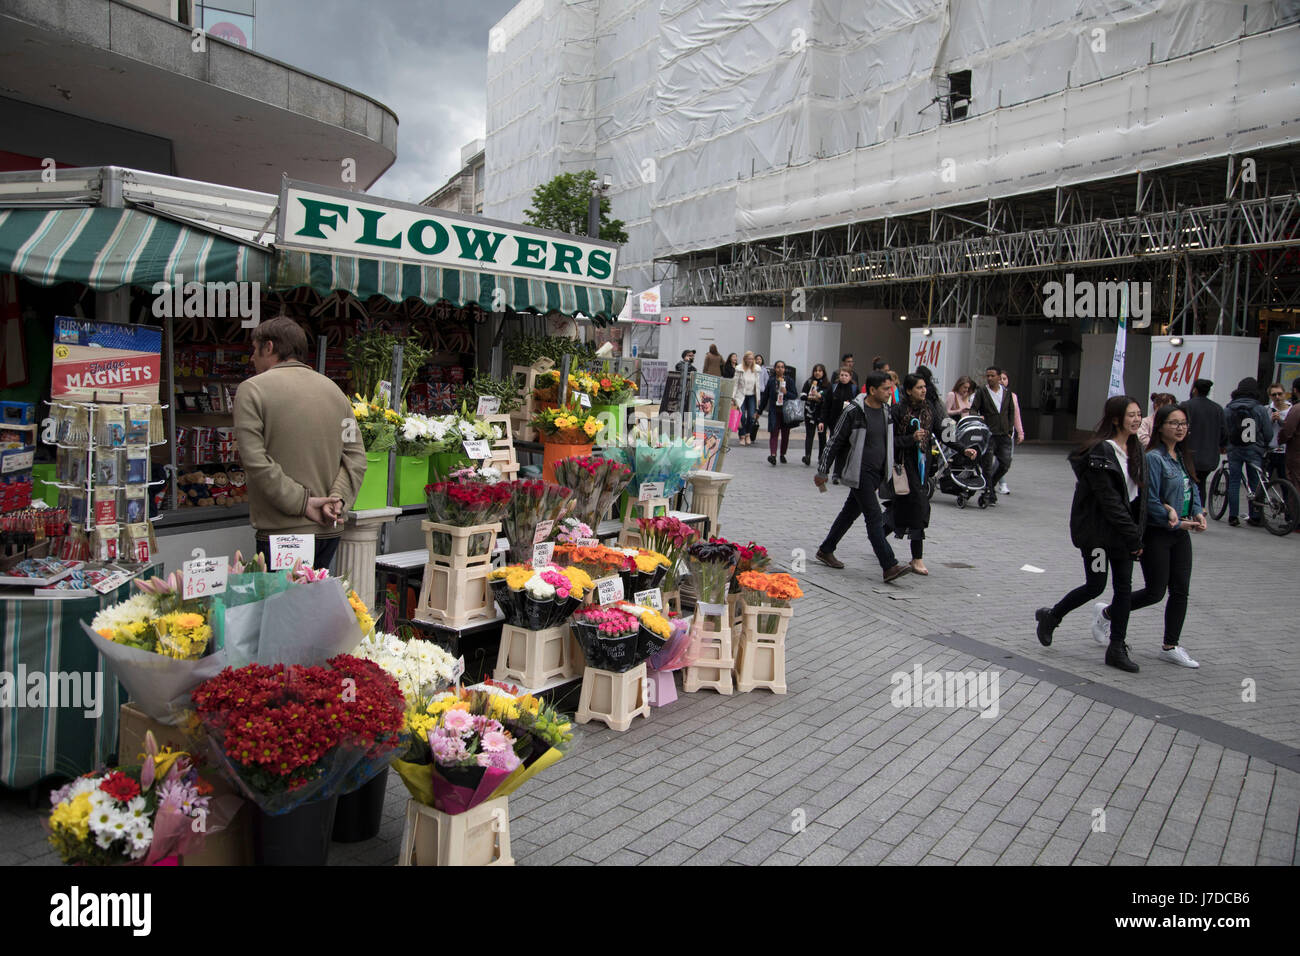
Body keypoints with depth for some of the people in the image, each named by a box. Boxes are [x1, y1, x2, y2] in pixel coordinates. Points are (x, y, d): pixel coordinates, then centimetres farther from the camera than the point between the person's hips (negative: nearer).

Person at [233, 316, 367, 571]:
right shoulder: (334, 390, 13)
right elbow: (356, 456, 6)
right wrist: (338, 498, -4)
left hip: (282, 532, -6)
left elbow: (256, 461, -13)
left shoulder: (252, 390, -3)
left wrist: (301, 503, -12)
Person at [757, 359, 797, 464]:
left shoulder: (789, 381, 4)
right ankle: (773, 455, -21)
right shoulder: (771, 381, 5)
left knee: (785, 434, 8)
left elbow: (795, 395, 4)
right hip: (774, 411, -1)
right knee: (774, 433, -11)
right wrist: (759, 411, 12)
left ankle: (783, 455, 22)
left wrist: (786, 393, -16)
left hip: (786, 411, 1)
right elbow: (765, 396, 10)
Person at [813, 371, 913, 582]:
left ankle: (825, 550, 29)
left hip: (876, 474, 8)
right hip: (860, 474, -8)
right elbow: (834, 442, -10)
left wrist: (891, 466, 20)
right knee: (874, 518, -11)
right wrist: (822, 472, -7)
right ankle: (889, 566, -12)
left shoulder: (884, 411, 8)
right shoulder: (854, 411, -14)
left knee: (851, 512, 16)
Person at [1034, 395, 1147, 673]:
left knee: (1124, 587, 5)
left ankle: (1117, 648, 12)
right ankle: (1050, 616, 22)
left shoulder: (1136, 451, 10)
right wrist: (1133, 536, -17)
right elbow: (1108, 500, -19)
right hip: (1097, 528, -7)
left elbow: (1140, 494, 12)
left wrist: (1137, 533, 3)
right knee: (1096, 585, -1)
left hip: (1123, 532, 7)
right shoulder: (1100, 452, -16)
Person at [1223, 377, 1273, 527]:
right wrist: (1263, 445, 18)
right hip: (1254, 451, -1)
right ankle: (1254, 517, 12)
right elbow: (1268, 434, -1)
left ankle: (1233, 517, 4)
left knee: (1234, 482, 6)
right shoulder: (1260, 409, -6)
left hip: (1234, 450, 1)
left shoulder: (1228, 409, -4)